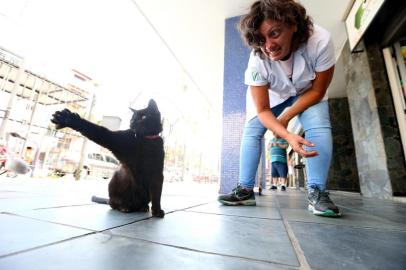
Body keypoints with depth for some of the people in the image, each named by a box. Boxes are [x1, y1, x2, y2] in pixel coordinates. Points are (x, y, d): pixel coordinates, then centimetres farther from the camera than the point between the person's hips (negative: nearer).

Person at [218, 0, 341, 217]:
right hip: (272, 95, 0)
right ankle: (245, 190, -6)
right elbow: (262, 111, -31)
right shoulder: (257, 61, -34)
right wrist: (288, 135, -45)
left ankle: (316, 192, -14)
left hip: (307, 93, 0)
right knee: (251, 132, -12)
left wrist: (285, 118, -28)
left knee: (319, 126, -26)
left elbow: (317, 91, -22)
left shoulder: (320, 41, -34)